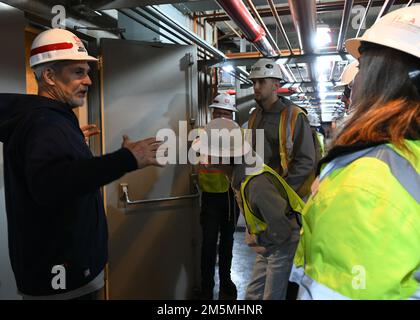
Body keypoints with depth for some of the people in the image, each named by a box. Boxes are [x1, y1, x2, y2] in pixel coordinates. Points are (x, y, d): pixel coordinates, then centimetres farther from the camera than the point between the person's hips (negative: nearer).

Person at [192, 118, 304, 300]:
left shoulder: (257, 184, -35)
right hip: (268, 244, 8)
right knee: (253, 296, 14)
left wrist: (257, 240, -11)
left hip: (282, 243, -8)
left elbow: (282, 229, -31)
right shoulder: (236, 171, -8)